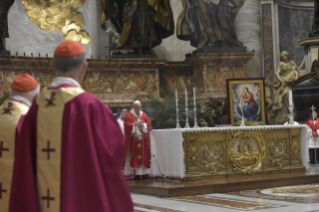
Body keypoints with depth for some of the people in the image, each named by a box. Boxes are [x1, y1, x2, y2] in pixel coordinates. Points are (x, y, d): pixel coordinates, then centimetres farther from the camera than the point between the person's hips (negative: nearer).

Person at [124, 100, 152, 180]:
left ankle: (145, 173, 1)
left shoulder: (144, 115, 14)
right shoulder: (129, 115, 5)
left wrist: (143, 124, -10)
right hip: (134, 139, -3)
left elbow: (149, 124, 8)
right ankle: (137, 174, -6)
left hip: (144, 139, 3)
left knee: (145, 156, -2)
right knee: (135, 157, -7)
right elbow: (126, 125, -4)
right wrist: (135, 124, -16)